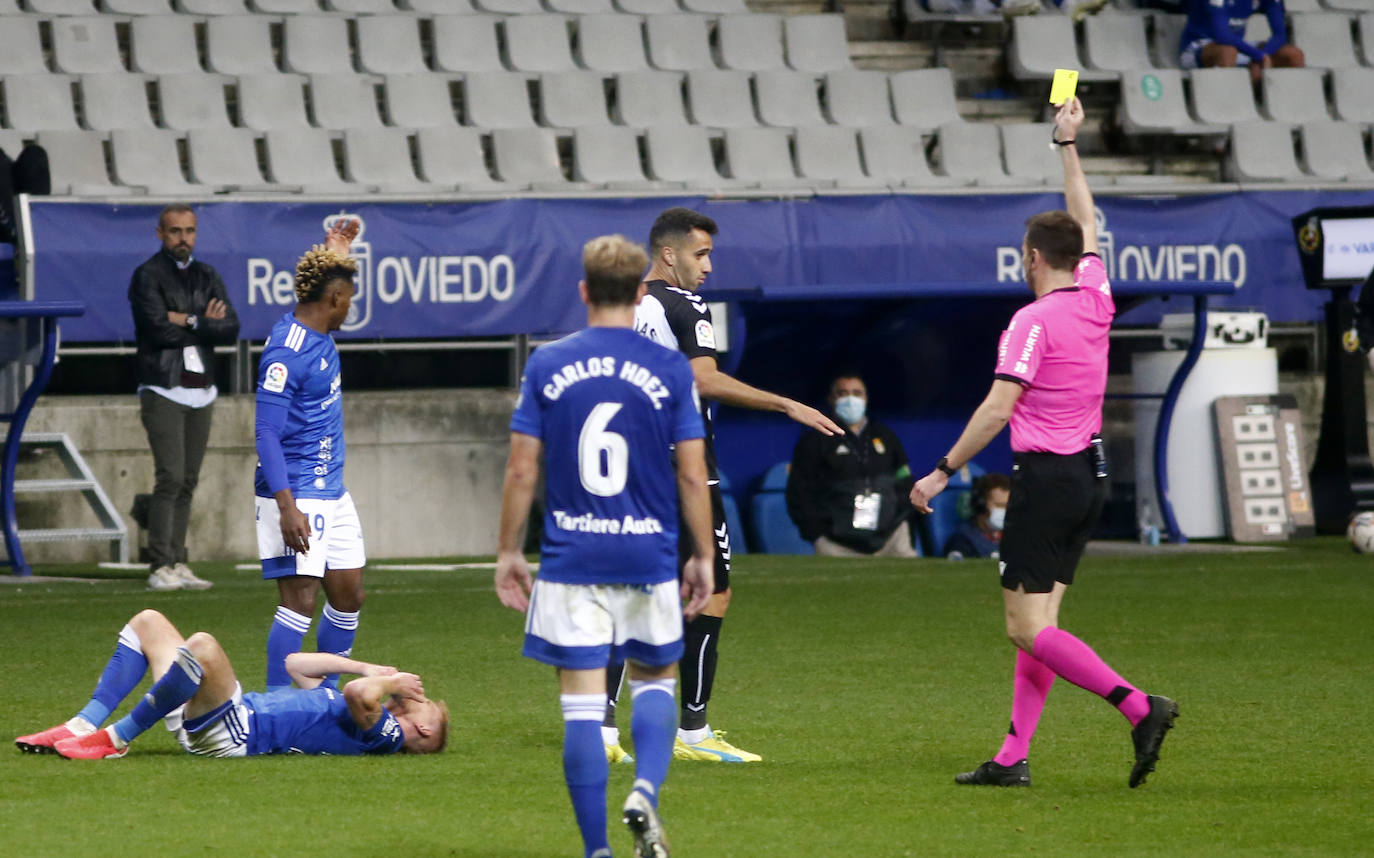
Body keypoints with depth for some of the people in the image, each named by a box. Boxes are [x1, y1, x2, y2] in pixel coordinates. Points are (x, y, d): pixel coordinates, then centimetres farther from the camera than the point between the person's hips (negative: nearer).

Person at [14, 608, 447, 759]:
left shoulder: (381, 732, -4)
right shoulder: (366, 719, 25)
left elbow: (358, 694, -29)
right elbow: (296, 664, 35)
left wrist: (388, 683, -8)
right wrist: (369, 668, 28)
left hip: (234, 732, -11)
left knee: (203, 646, -37)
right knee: (148, 622, 16)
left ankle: (118, 737, -20)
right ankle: (82, 727, 0)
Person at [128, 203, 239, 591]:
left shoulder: (207, 277, 14)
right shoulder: (148, 276, -3)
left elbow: (231, 328, 1)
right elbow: (159, 330, -16)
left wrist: (188, 322, -11)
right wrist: (206, 325, -5)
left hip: (200, 391, 5)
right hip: (163, 391, -5)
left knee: (188, 481, 4)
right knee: (170, 477, -13)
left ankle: (178, 565, 6)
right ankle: (160, 568, -14)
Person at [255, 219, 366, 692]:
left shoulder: (317, 334, 8)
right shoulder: (286, 353, -19)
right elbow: (267, 434, -22)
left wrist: (336, 247, 27)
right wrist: (287, 507, -28)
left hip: (332, 491, 10)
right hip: (296, 496, -10)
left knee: (348, 595, 11)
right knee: (300, 599, -12)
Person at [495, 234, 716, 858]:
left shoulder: (546, 366, -1)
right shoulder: (671, 370, -2)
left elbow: (522, 470, -1)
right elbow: (693, 475, -2)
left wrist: (508, 551, 8)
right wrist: (703, 556, 8)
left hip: (571, 560, 0)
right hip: (649, 558, 0)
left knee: (583, 706, 3)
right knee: (654, 682, 18)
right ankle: (645, 792, -8)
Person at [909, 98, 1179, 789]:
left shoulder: (1034, 321, -13)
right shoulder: (1095, 300, 7)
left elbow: (998, 408, -18)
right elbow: (1084, 223, 23)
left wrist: (942, 472, -14)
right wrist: (1068, 144, 31)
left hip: (1046, 477, -8)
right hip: (1090, 473, 8)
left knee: (1027, 627, -8)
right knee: (1039, 624, 8)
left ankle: (1138, 707, -21)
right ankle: (1013, 758, 6)